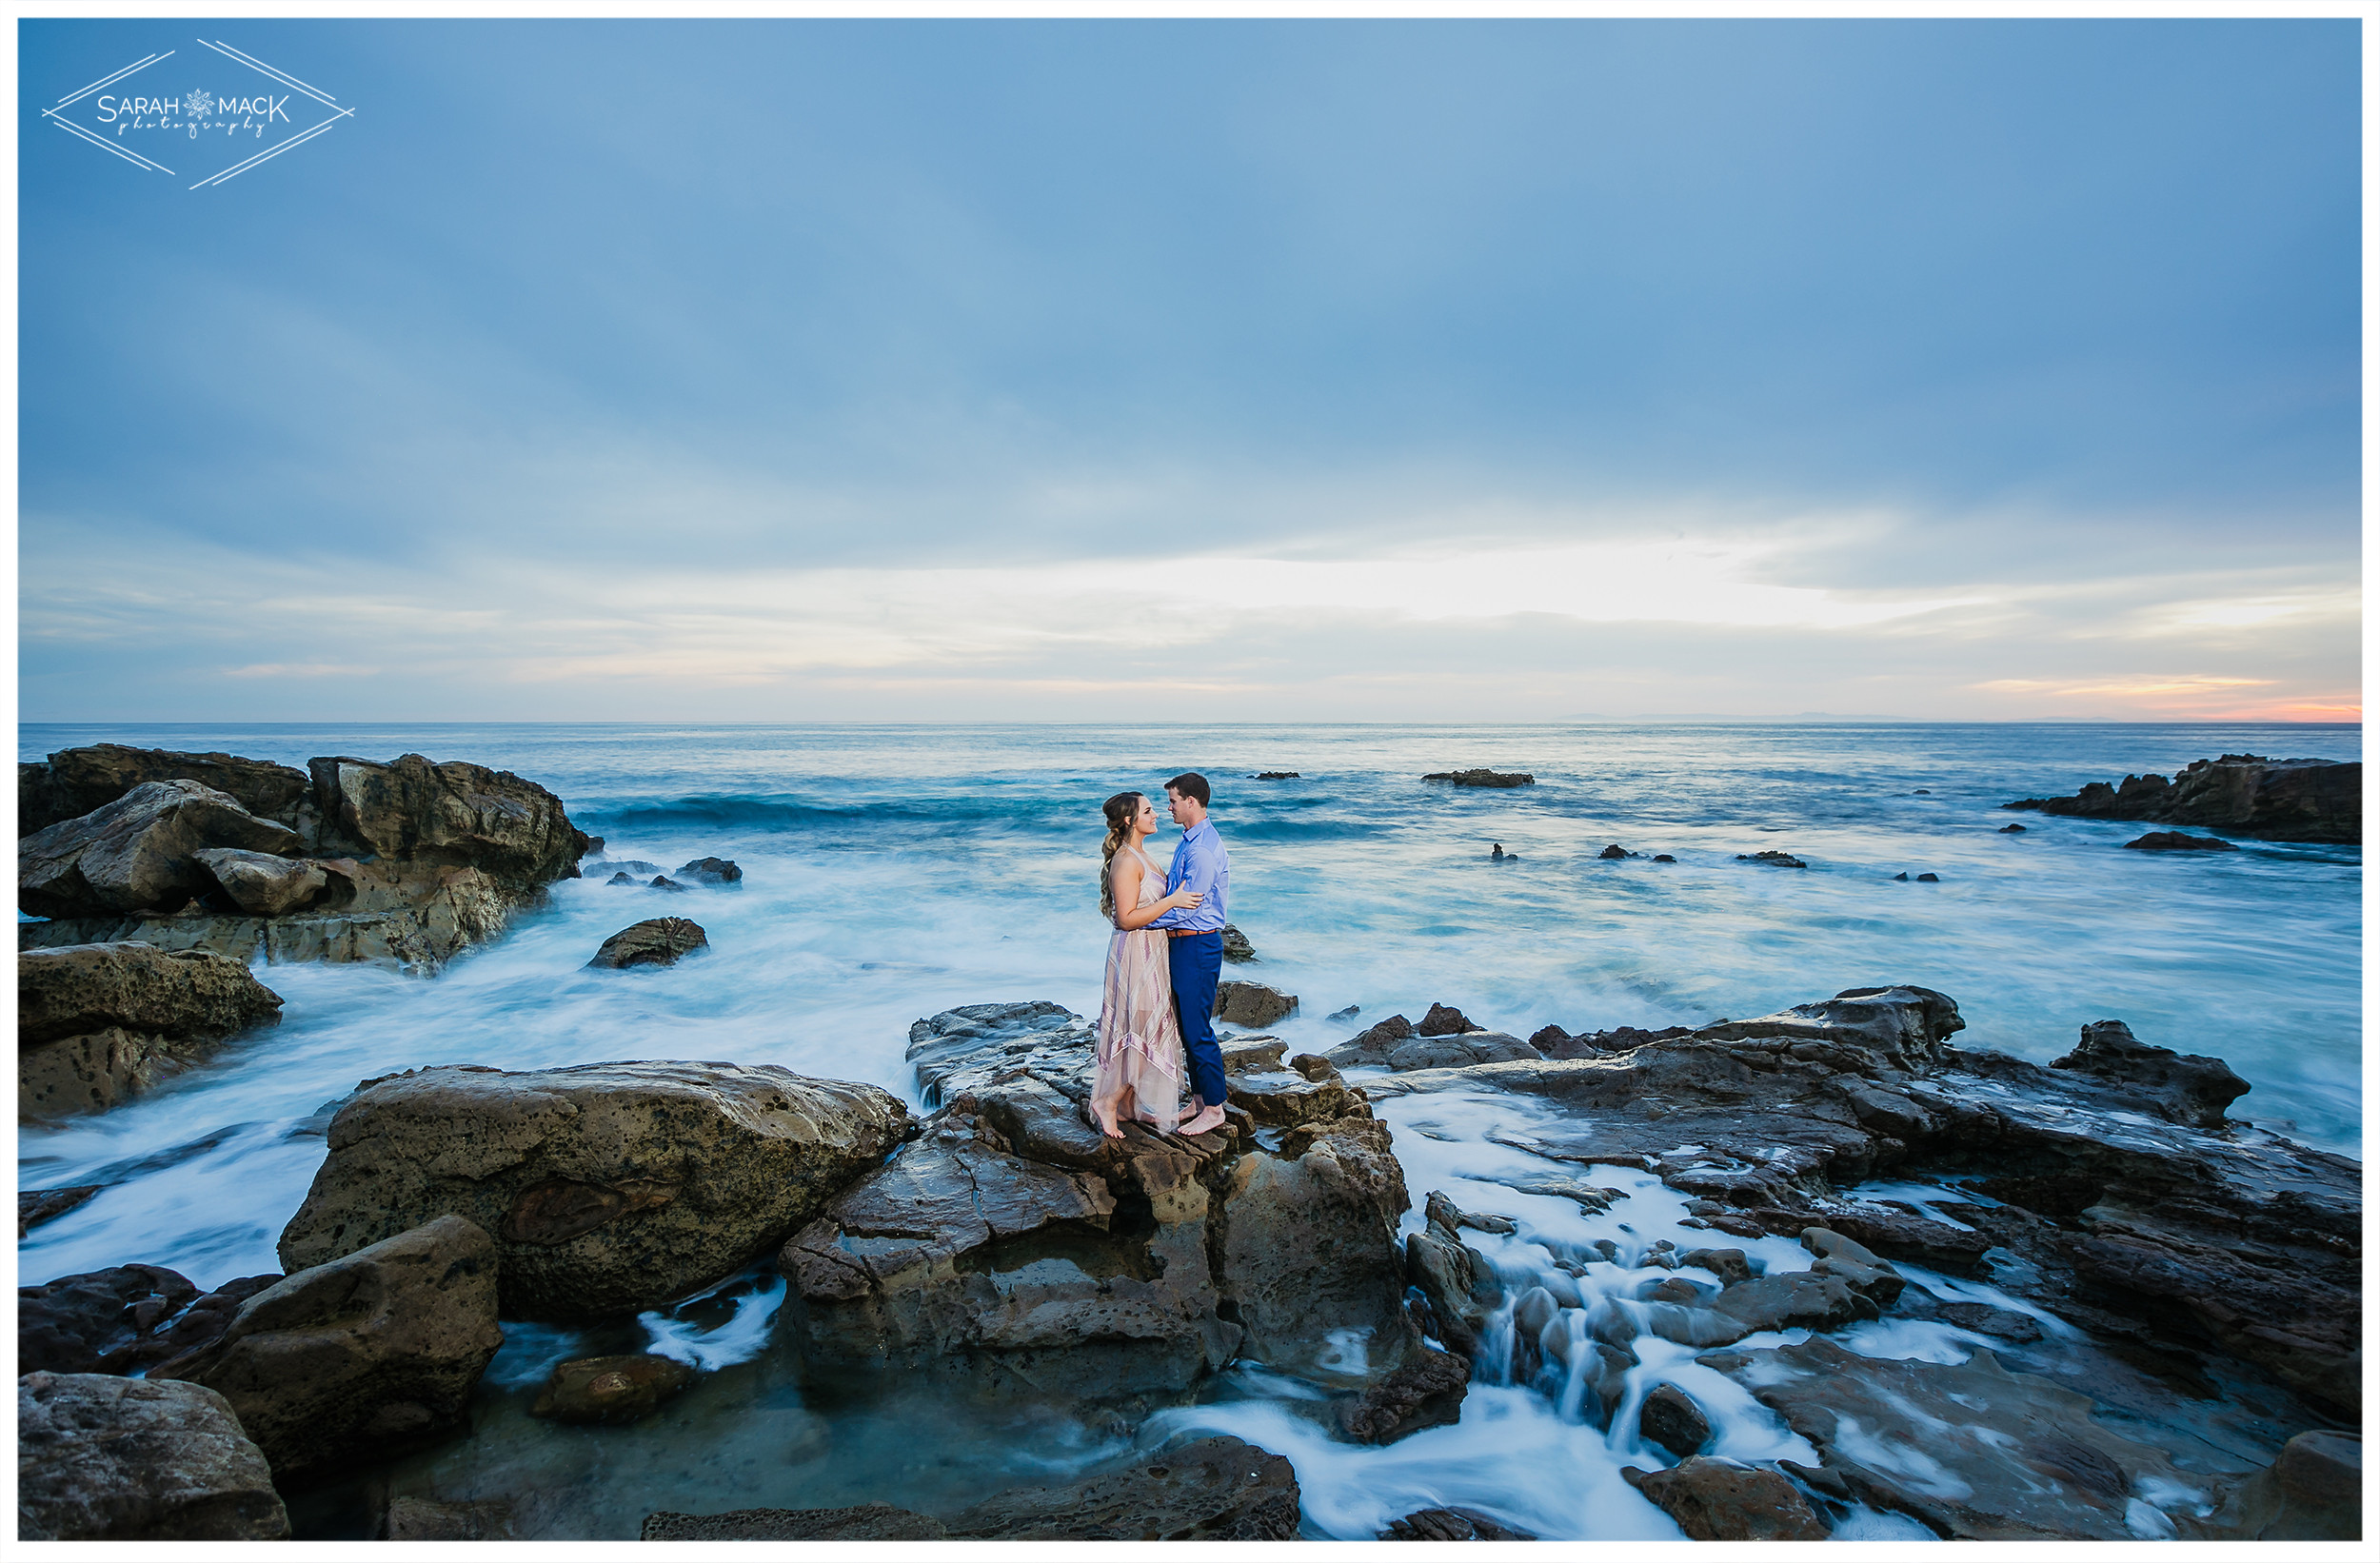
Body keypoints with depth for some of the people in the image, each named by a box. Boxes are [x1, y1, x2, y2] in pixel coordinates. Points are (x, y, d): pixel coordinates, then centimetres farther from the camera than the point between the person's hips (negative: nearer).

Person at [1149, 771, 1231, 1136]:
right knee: (1187, 1026, 17)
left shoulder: (1204, 850, -22)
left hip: (1198, 946, -10)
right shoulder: (1187, 841, 11)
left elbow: (1185, 907, -23)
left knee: (1197, 1029, -1)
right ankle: (1198, 1099, 30)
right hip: (1182, 943, 10)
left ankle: (1213, 1109, 13)